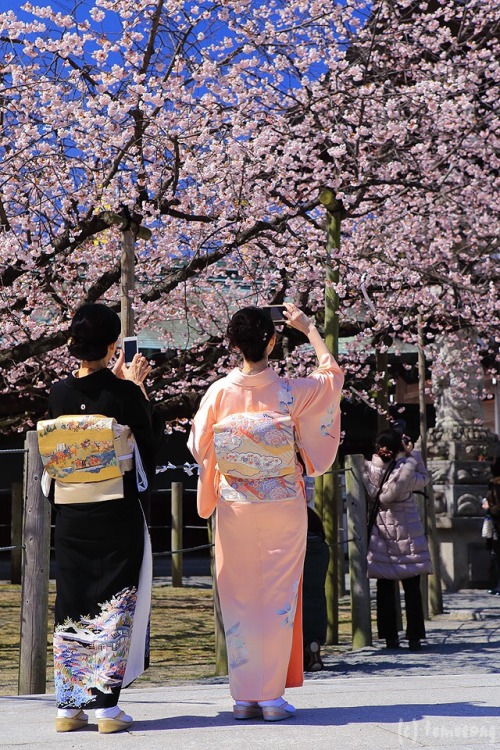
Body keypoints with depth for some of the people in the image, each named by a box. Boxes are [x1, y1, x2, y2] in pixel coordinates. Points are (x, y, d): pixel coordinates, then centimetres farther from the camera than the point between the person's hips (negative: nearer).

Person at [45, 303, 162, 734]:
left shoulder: (59, 393, 0)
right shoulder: (123, 393, -13)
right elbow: (151, 436, 2)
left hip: (70, 515, 4)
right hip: (118, 514, -4)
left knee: (71, 609, 11)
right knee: (114, 605, 5)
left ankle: (69, 706, 14)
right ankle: (107, 705, 4)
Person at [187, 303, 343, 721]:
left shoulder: (220, 392, -7)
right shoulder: (291, 392, -9)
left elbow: (199, 447, 2)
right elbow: (333, 374, 9)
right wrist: (308, 328, 16)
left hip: (235, 509, 1)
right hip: (283, 507, -1)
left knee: (239, 600, 7)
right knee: (279, 597, 5)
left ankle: (245, 697, 9)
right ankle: (273, 697, 5)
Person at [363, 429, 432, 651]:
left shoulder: (369, 470, -11)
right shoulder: (405, 471, -18)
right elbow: (424, 479, 2)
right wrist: (412, 454, -1)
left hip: (380, 533, 2)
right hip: (406, 536, -2)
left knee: (385, 589, 9)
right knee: (412, 589, 6)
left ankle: (390, 637, 9)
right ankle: (414, 637, 6)